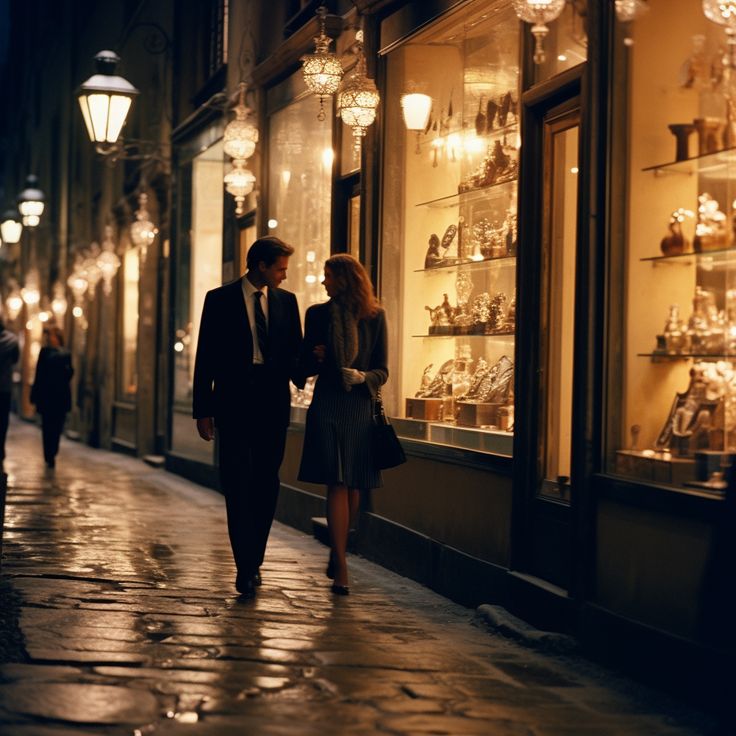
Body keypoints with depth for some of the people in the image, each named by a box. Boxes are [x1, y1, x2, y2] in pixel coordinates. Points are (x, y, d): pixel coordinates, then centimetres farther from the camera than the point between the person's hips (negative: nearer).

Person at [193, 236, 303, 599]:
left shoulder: (286, 301, 10)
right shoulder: (220, 300, 1)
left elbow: (296, 351, 16)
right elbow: (205, 357, 1)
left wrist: (295, 372, -8)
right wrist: (202, 409, -4)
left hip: (272, 405, 4)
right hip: (234, 405, -3)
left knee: (266, 486, 7)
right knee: (238, 486, -7)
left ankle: (253, 560, 19)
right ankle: (246, 567, -7)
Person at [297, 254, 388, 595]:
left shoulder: (374, 317, 4)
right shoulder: (317, 314, 7)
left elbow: (382, 370, 4)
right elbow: (304, 366, 12)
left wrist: (363, 377, -16)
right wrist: (316, 357, -10)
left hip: (360, 407, 1)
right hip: (327, 406, -1)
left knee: (353, 485, 7)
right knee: (337, 484, -8)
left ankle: (337, 554, 27)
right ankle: (340, 567, -9)